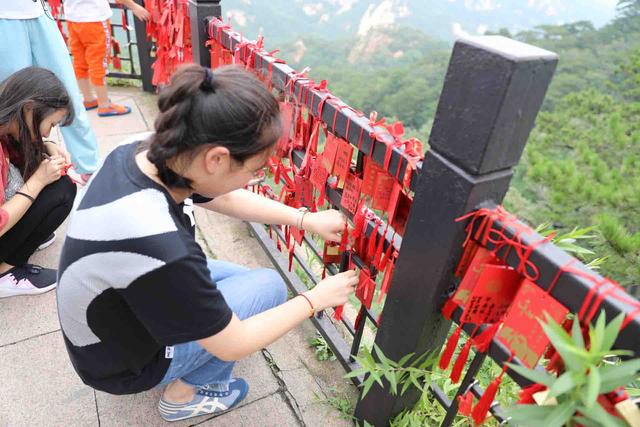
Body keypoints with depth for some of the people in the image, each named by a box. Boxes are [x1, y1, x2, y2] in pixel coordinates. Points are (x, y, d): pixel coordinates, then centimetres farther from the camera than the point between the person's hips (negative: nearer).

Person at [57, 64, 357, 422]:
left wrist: (307, 220, -2)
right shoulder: (160, 246, -42)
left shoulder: (139, 155, -19)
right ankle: (184, 394, 11)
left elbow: (226, 199, -1)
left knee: (243, 278, 17)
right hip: (126, 363, -7)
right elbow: (232, 346, -25)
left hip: (116, 316, 7)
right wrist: (317, 298, -14)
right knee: (269, 286, -3)